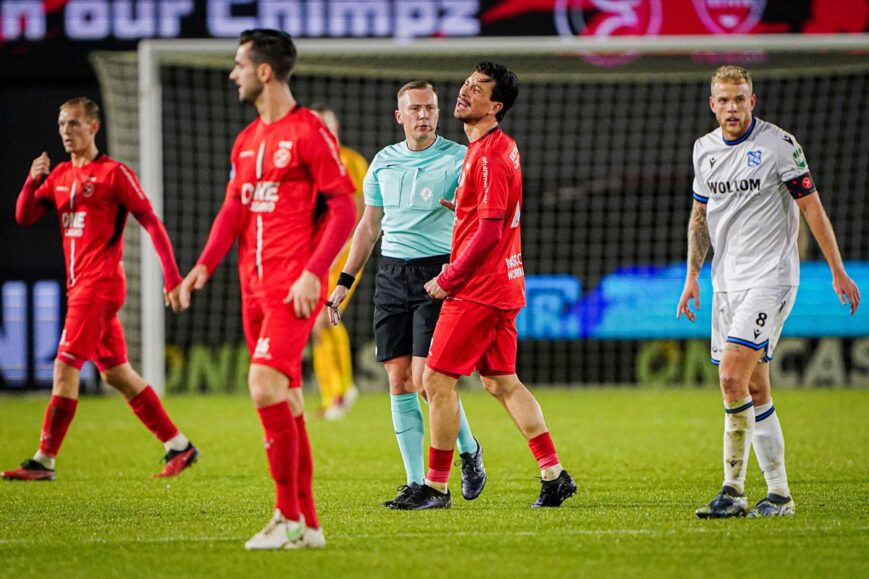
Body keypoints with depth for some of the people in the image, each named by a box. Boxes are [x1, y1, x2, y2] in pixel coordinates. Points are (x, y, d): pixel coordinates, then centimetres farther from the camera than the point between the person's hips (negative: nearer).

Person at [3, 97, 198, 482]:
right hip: (79, 285, 8)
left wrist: (172, 276, -15)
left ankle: (44, 461, -11)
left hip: (99, 283, -8)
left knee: (65, 367, -12)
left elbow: (151, 222, -8)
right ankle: (178, 446, 16)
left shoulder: (113, 173, -7)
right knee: (116, 372, 10)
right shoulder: (60, 175, 15)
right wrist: (33, 181, -9)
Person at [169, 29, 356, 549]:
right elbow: (234, 210, 17)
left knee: (266, 385, -19)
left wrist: (313, 274, -20)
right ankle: (308, 525, 13)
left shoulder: (310, 132, -8)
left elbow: (344, 209, -11)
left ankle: (289, 516, -13)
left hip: (295, 286, -8)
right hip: (255, 286, 8)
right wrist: (204, 266, 2)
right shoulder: (247, 141, 17)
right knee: (285, 400, 9)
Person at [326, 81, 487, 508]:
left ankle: (469, 451, 15)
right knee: (399, 381, 0)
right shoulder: (384, 161, 12)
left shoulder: (457, 159, -3)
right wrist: (344, 281, 17)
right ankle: (416, 483, 4)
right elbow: (369, 225, 20)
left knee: (426, 379, -12)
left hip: (438, 274, -5)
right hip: (392, 276, 5)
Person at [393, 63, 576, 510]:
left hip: (477, 289, -10)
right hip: (501, 287, 10)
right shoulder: (501, 147, 13)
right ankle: (554, 475, 12)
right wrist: (457, 269, 16)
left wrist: (448, 280, -14)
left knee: (437, 379, -5)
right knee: (501, 382, 13)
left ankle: (436, 487, 0)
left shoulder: (490, 156, -18)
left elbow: (488, 232, -21)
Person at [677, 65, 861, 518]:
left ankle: (733, 489, -11)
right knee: (755, 390, 7)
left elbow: (812, 207, -6)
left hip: (769, 277, -6)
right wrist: (692, 276, 14)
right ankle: (778, 493, 12)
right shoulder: (704, 149, 10)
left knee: (732, 378, -18)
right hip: (726, 283, 6)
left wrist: (838, 271, -6)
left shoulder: (779, 144, -8)